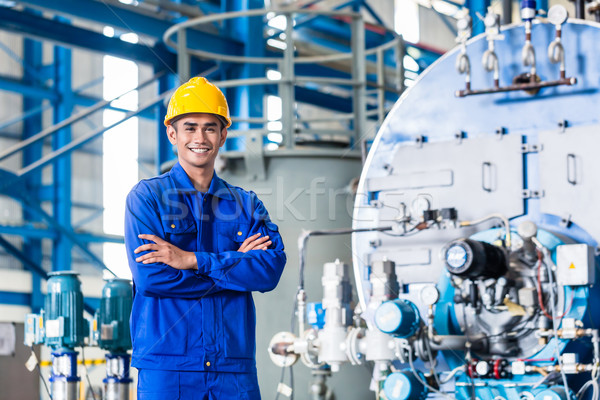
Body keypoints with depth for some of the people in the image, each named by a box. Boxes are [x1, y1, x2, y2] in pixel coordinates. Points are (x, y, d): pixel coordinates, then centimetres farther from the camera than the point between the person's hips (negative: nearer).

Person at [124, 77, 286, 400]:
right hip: (166, 367, -2)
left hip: (234, 369, 3)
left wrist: (192, 260, -13)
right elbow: (150, 276, -10)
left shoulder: (246, 204, 13)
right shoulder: (147, 196, 4)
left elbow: (271, 269, -4)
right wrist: (237, 264, -5)